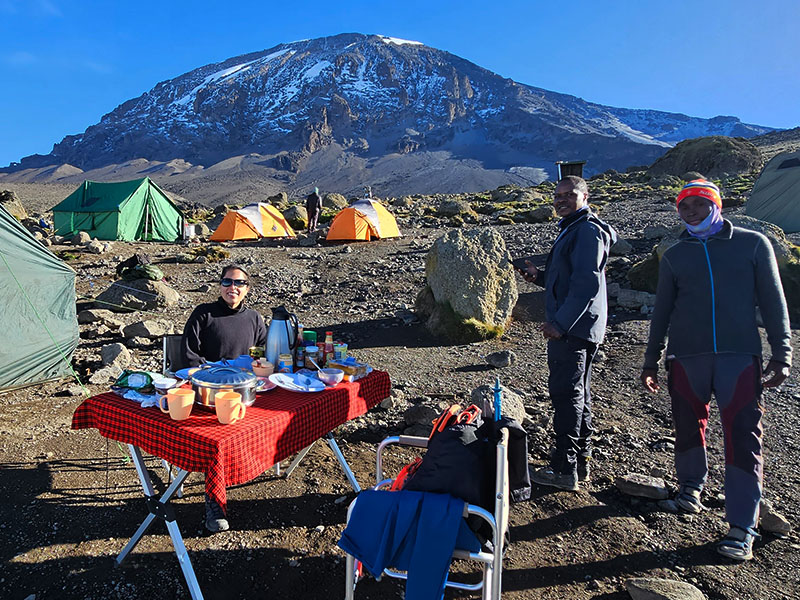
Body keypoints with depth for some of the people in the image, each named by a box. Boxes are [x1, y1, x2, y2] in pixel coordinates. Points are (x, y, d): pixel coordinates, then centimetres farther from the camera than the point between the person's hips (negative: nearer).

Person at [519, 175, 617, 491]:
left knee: (566, 394, -6)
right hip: (573, 327, 11)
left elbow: (587, 284, -23)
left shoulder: (588, 231, -13)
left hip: (573, 328, -11)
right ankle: (580, 461, 27)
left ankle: (564, 469, 3)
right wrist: (539, 276, 11)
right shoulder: (572, 228, 20)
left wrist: (560, 323, -24)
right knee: (577, 394, 15)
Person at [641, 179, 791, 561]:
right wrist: (651, 361, 14)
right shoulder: (674, 257, 11)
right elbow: (661, 312, 15)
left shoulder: (753, 244, 6)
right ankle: (692, 484, 35)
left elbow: (773, 303, 6)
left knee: (743, 437, -4)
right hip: (686, 357, 2)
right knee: (689, 425, 9)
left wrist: (781, 354, -1)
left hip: (739, 356, -2)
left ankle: (743, 527, 3)